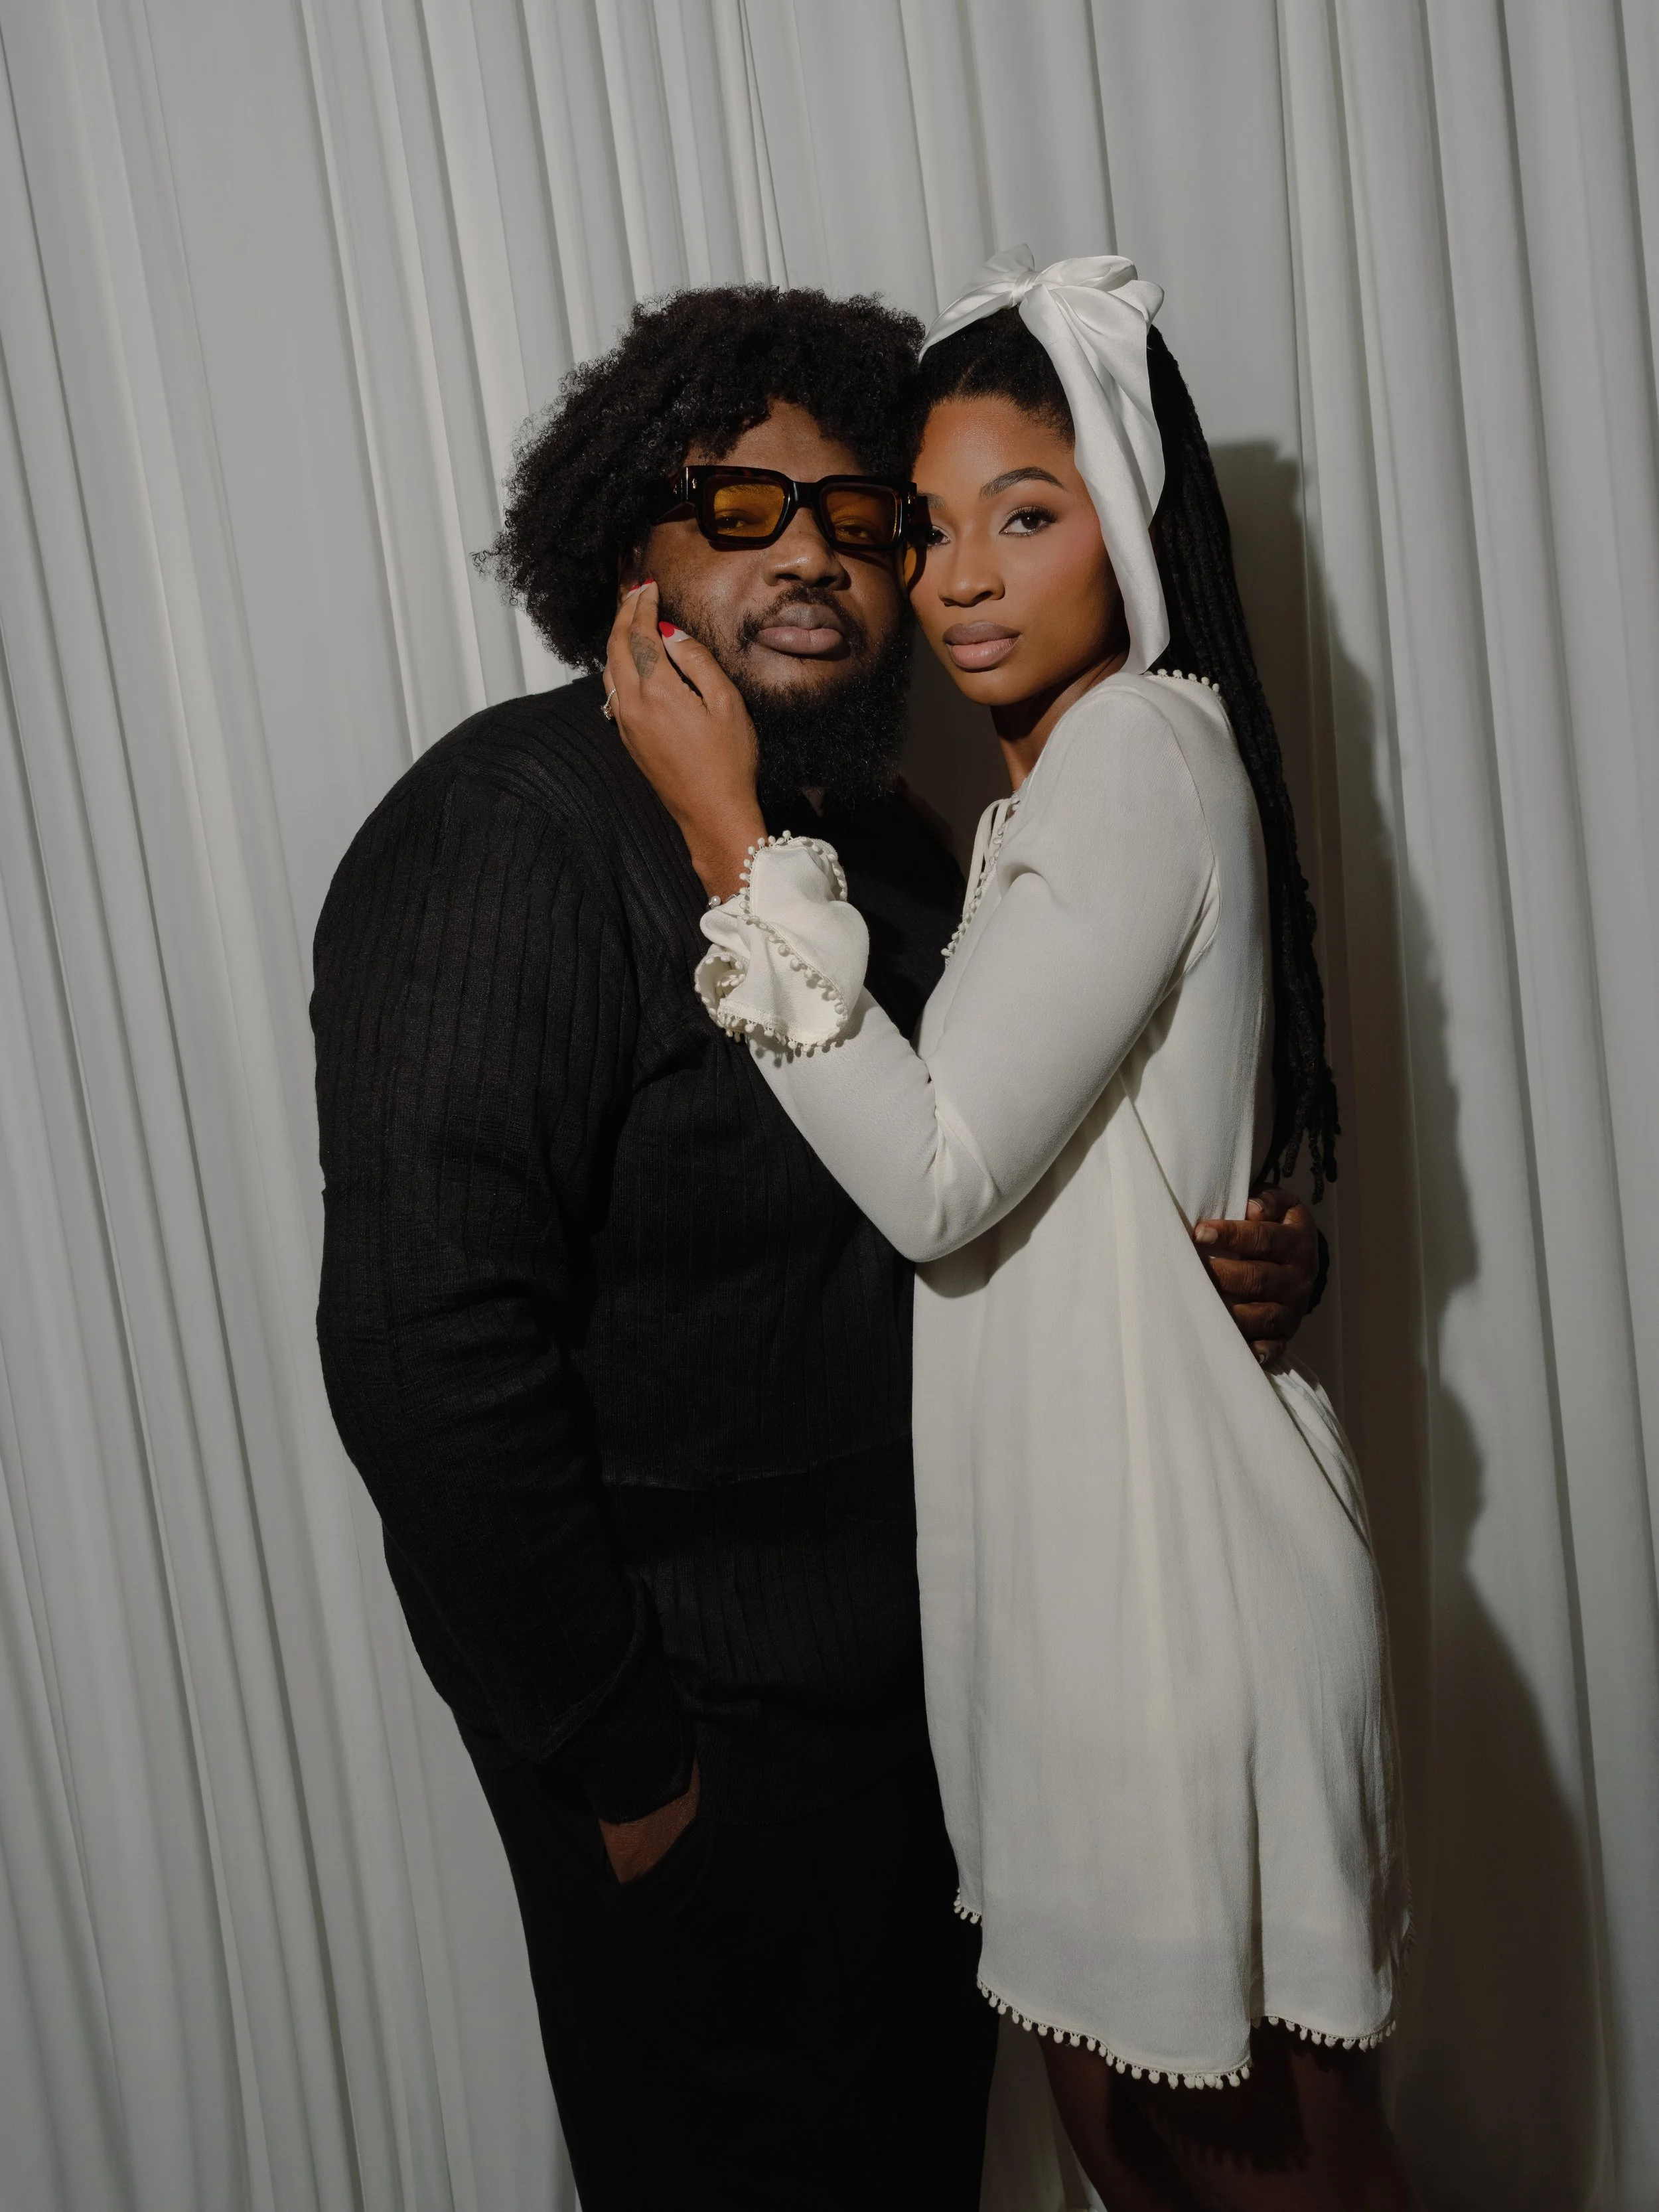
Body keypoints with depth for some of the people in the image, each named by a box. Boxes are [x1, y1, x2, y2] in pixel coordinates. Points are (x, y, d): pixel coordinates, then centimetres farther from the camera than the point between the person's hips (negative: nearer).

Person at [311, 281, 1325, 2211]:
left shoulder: (889, 845, 6)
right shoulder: (510, 831, -21)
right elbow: (428, 1345, -27)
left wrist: (1230, 1264, -4)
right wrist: (617, 1760, -21)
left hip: (917, 1676, 8)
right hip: (699, 1727, -8)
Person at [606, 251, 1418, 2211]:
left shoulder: (1146, 747, -14)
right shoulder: (1055, 786, 16)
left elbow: (941, 1174, -21)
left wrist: (729, 834, -19)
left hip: (1172, 1563, -9)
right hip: (1072, 1550, 9)